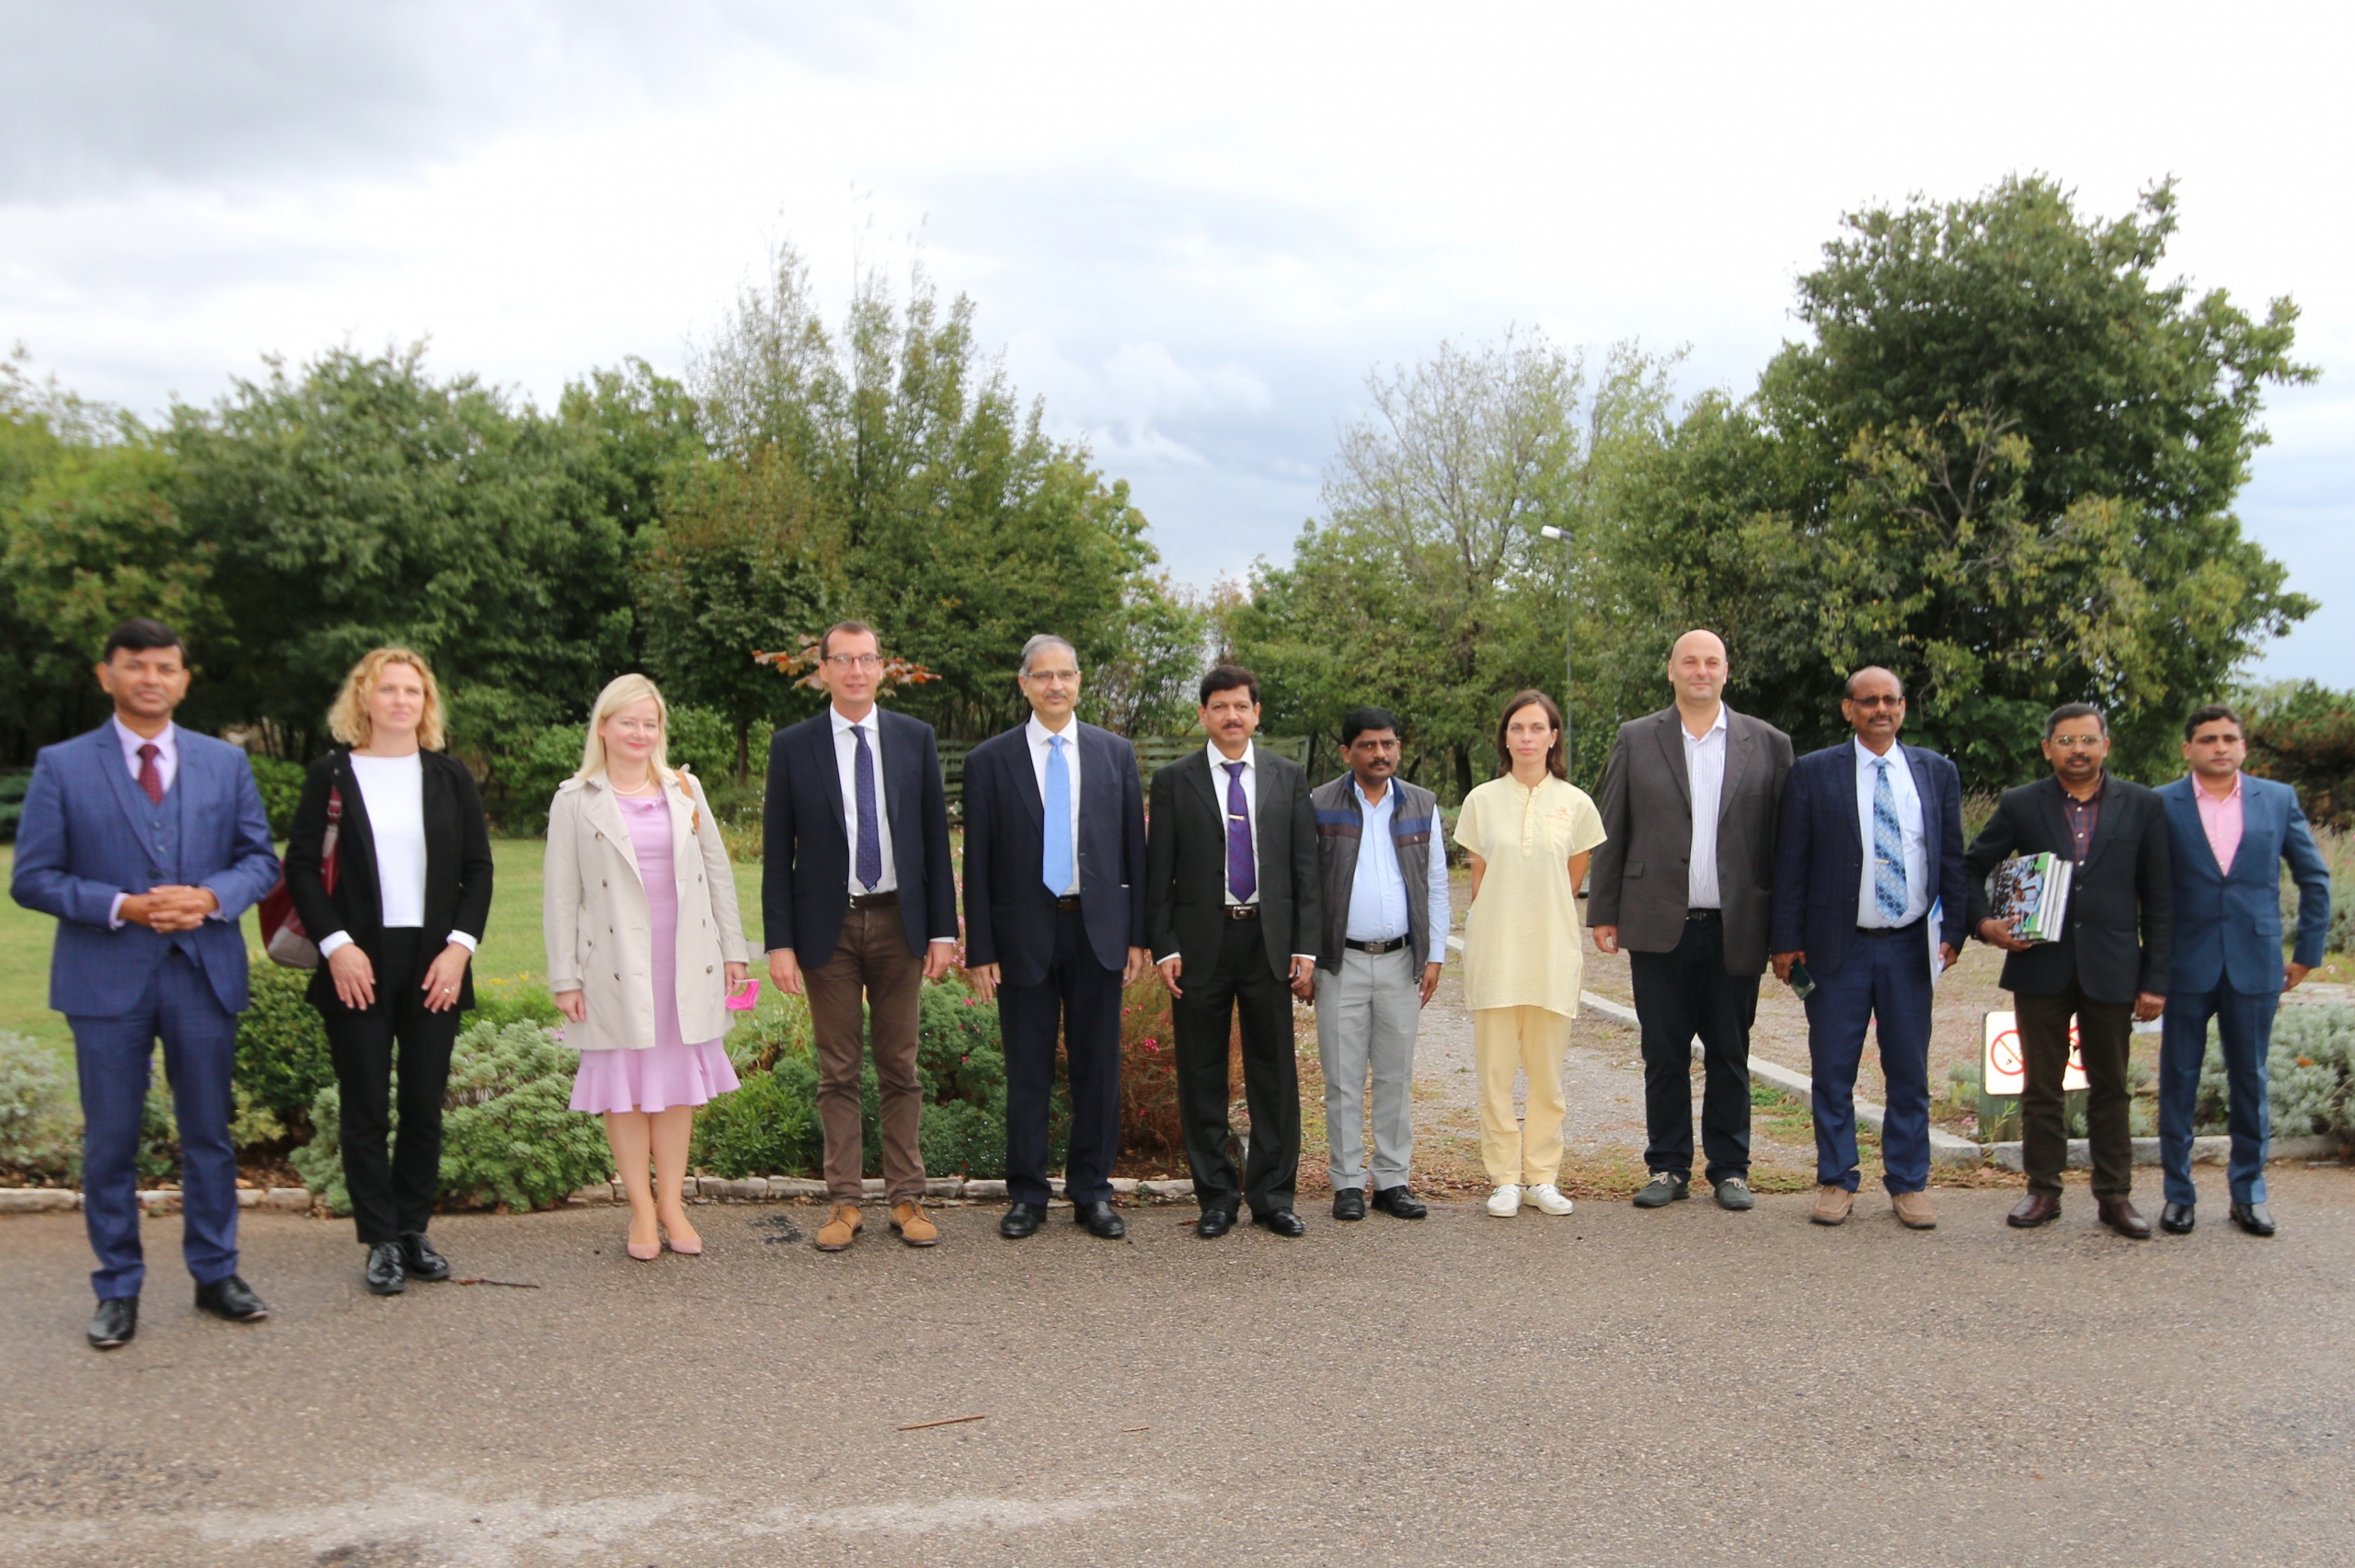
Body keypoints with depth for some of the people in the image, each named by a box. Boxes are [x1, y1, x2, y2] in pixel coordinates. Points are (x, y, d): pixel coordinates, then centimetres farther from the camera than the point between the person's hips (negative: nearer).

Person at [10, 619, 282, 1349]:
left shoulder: (225, 763, 7)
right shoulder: (62, 767, 0)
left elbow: (260, 859, 7)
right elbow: (32, 878, -2)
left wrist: (211, 897, -13)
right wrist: (121, 907, -16)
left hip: (204, 972, 2)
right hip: (106, 978, -2)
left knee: (209, 1133, 10)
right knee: (110, 1142, 5)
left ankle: (216, 1274, 23)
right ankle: (118, 1290, 17)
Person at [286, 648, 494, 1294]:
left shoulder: (450, 778, 8)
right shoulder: (332, 775, 2)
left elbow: (477, 869, 7)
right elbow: (302, 866, 0)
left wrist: (460, 945, -5)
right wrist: (336, 945, -11)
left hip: (434, 962, 2)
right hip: (358, 965, -2)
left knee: (424, 1105, 5)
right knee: (365, 1108, 2)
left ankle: (414, 1232, 16)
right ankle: (381, 1241, 10)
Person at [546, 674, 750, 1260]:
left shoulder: (685, 790, 10)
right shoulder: (575, 801, 1)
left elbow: (718, 872, 12)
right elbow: (560, 897, 0)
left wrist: (733, 948, 7)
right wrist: (565, 979, -4)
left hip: (685, 960, 3)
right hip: (617, 964, -2)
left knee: (679, 1080, 7)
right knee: (625, 1085, 3)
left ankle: (672, 1203, 17)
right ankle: (642, 1211, 13)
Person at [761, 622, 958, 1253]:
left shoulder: (915, 739, 4)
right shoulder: (792, 747, 1)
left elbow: (936, 839, 5)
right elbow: (778, 853, 1)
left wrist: (943, 929, 0)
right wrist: (779, 941, -5)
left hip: (898, 921, 1)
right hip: (828, 926, -1)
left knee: (900, 1067, 7)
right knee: (837, 1072, 5)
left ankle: (905, 1199, 15)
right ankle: (845, 1202, 14)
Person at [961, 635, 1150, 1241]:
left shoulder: (1116, 753, 6)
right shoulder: (989, 761, 1)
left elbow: (1135, 848, 7)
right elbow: (978, 864, 0)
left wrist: (1138, 935, 2)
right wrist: (980, 951, -4)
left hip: (1098, 929, 2)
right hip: (1024, 933, -1)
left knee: (1097, 1067, 7)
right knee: (1027, 1071, 5)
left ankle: (1092, 1192, 19)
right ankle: (1027, 1195, 17)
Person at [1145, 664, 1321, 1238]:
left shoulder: (1289, 777, 8)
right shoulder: (1173, 781, 4)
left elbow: (1305, 867, 7)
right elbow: (1158, 873, 3)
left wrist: (1306, 947, 0)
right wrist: (1164, 948, -6)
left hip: (1269, 940, 1)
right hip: (1201, 942, -1)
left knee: (1274, 1073, 5)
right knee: (1202, 1076, 4)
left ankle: (1273, 1195, 16)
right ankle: (1216, 1197, 16)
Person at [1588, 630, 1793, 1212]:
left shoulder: (1767, 744, 5)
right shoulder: (1635, 740, 6)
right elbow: (1611, 833, 6)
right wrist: (1604, 913, 1)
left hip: (1735, 928, 0)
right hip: (1659, 927, 0)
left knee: (1730, 1055, 8)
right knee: (1664, 1054, 6)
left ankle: (1730, 1168, 20)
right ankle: (1669, 1167, 17)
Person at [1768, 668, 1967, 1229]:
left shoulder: (1937, 772, 8)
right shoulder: (1813, 772, 0)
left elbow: (1953, 859, 11)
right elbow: (1791, 863, 0)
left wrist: (1955, 930, 1)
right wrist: (1787, 941, -5)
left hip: (1911, 948, 2)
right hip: (1838, 947, -2)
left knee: (1909, 1074, 9)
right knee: (1833, 1073, 5)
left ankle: (1909, 1185, 20)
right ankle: (1836, 1182, 17)